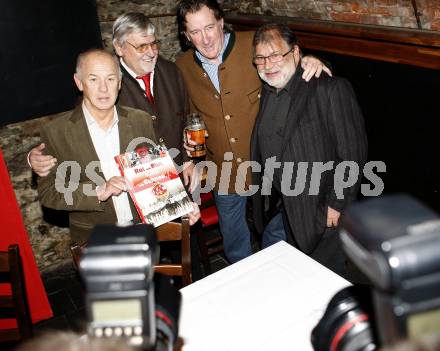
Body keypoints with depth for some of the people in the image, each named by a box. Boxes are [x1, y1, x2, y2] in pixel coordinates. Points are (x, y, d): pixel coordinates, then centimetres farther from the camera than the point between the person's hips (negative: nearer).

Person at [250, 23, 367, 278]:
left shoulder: (331, 90, -17)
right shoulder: (267, 93, 6)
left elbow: (352, 154, -18)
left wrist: (336, 205, -17)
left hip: (323, 212, -7)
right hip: (285, 210, 7)